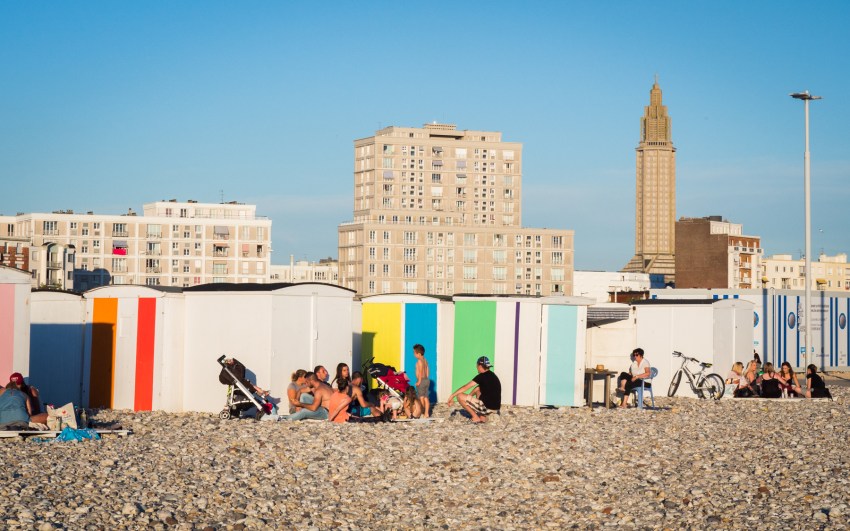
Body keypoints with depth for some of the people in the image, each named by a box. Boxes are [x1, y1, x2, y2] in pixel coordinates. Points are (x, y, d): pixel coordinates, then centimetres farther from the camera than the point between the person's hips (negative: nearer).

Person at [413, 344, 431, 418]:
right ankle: (427, 413, 8)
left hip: (421, 380, -8)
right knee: (426, 397, 7)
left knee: (421, 397, -2)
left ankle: (422, 412, 0)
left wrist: (419, 381, -17)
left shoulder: (419, 361, -14)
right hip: (427, 380, 8)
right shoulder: (425, 361, 12)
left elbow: (420, 372, -19)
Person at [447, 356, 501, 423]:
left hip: (487, 407, -9)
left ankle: (475, 417, -2)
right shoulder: (492, 375, 15)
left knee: (460, 396, -5)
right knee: (478, 390, 34)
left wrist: (452, 395, 1)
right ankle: (482, 416, 19)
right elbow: (477, 389, 24)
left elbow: (466, 388, -7)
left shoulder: (482, 376, -11)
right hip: (496, 407, 9)